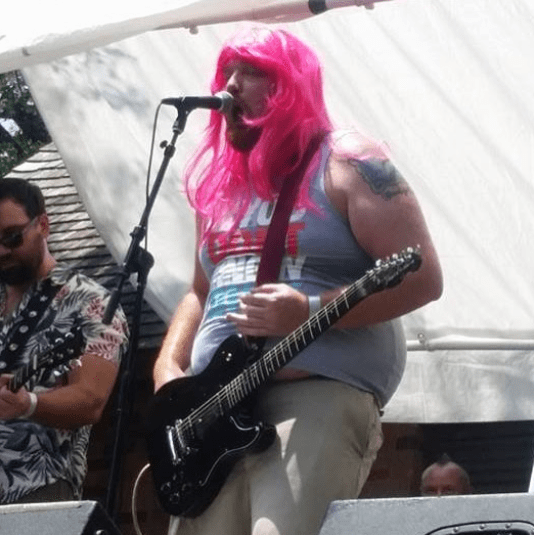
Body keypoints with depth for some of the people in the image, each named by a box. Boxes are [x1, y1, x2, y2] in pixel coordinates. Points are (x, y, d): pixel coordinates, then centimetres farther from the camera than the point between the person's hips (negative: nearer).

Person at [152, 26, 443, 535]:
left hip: (322, 392, -7)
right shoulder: (220, 184, 21)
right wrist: (169, 368, 9)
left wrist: (309, 313, -18)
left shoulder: (346, 162, -1)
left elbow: (422, 277, -9)